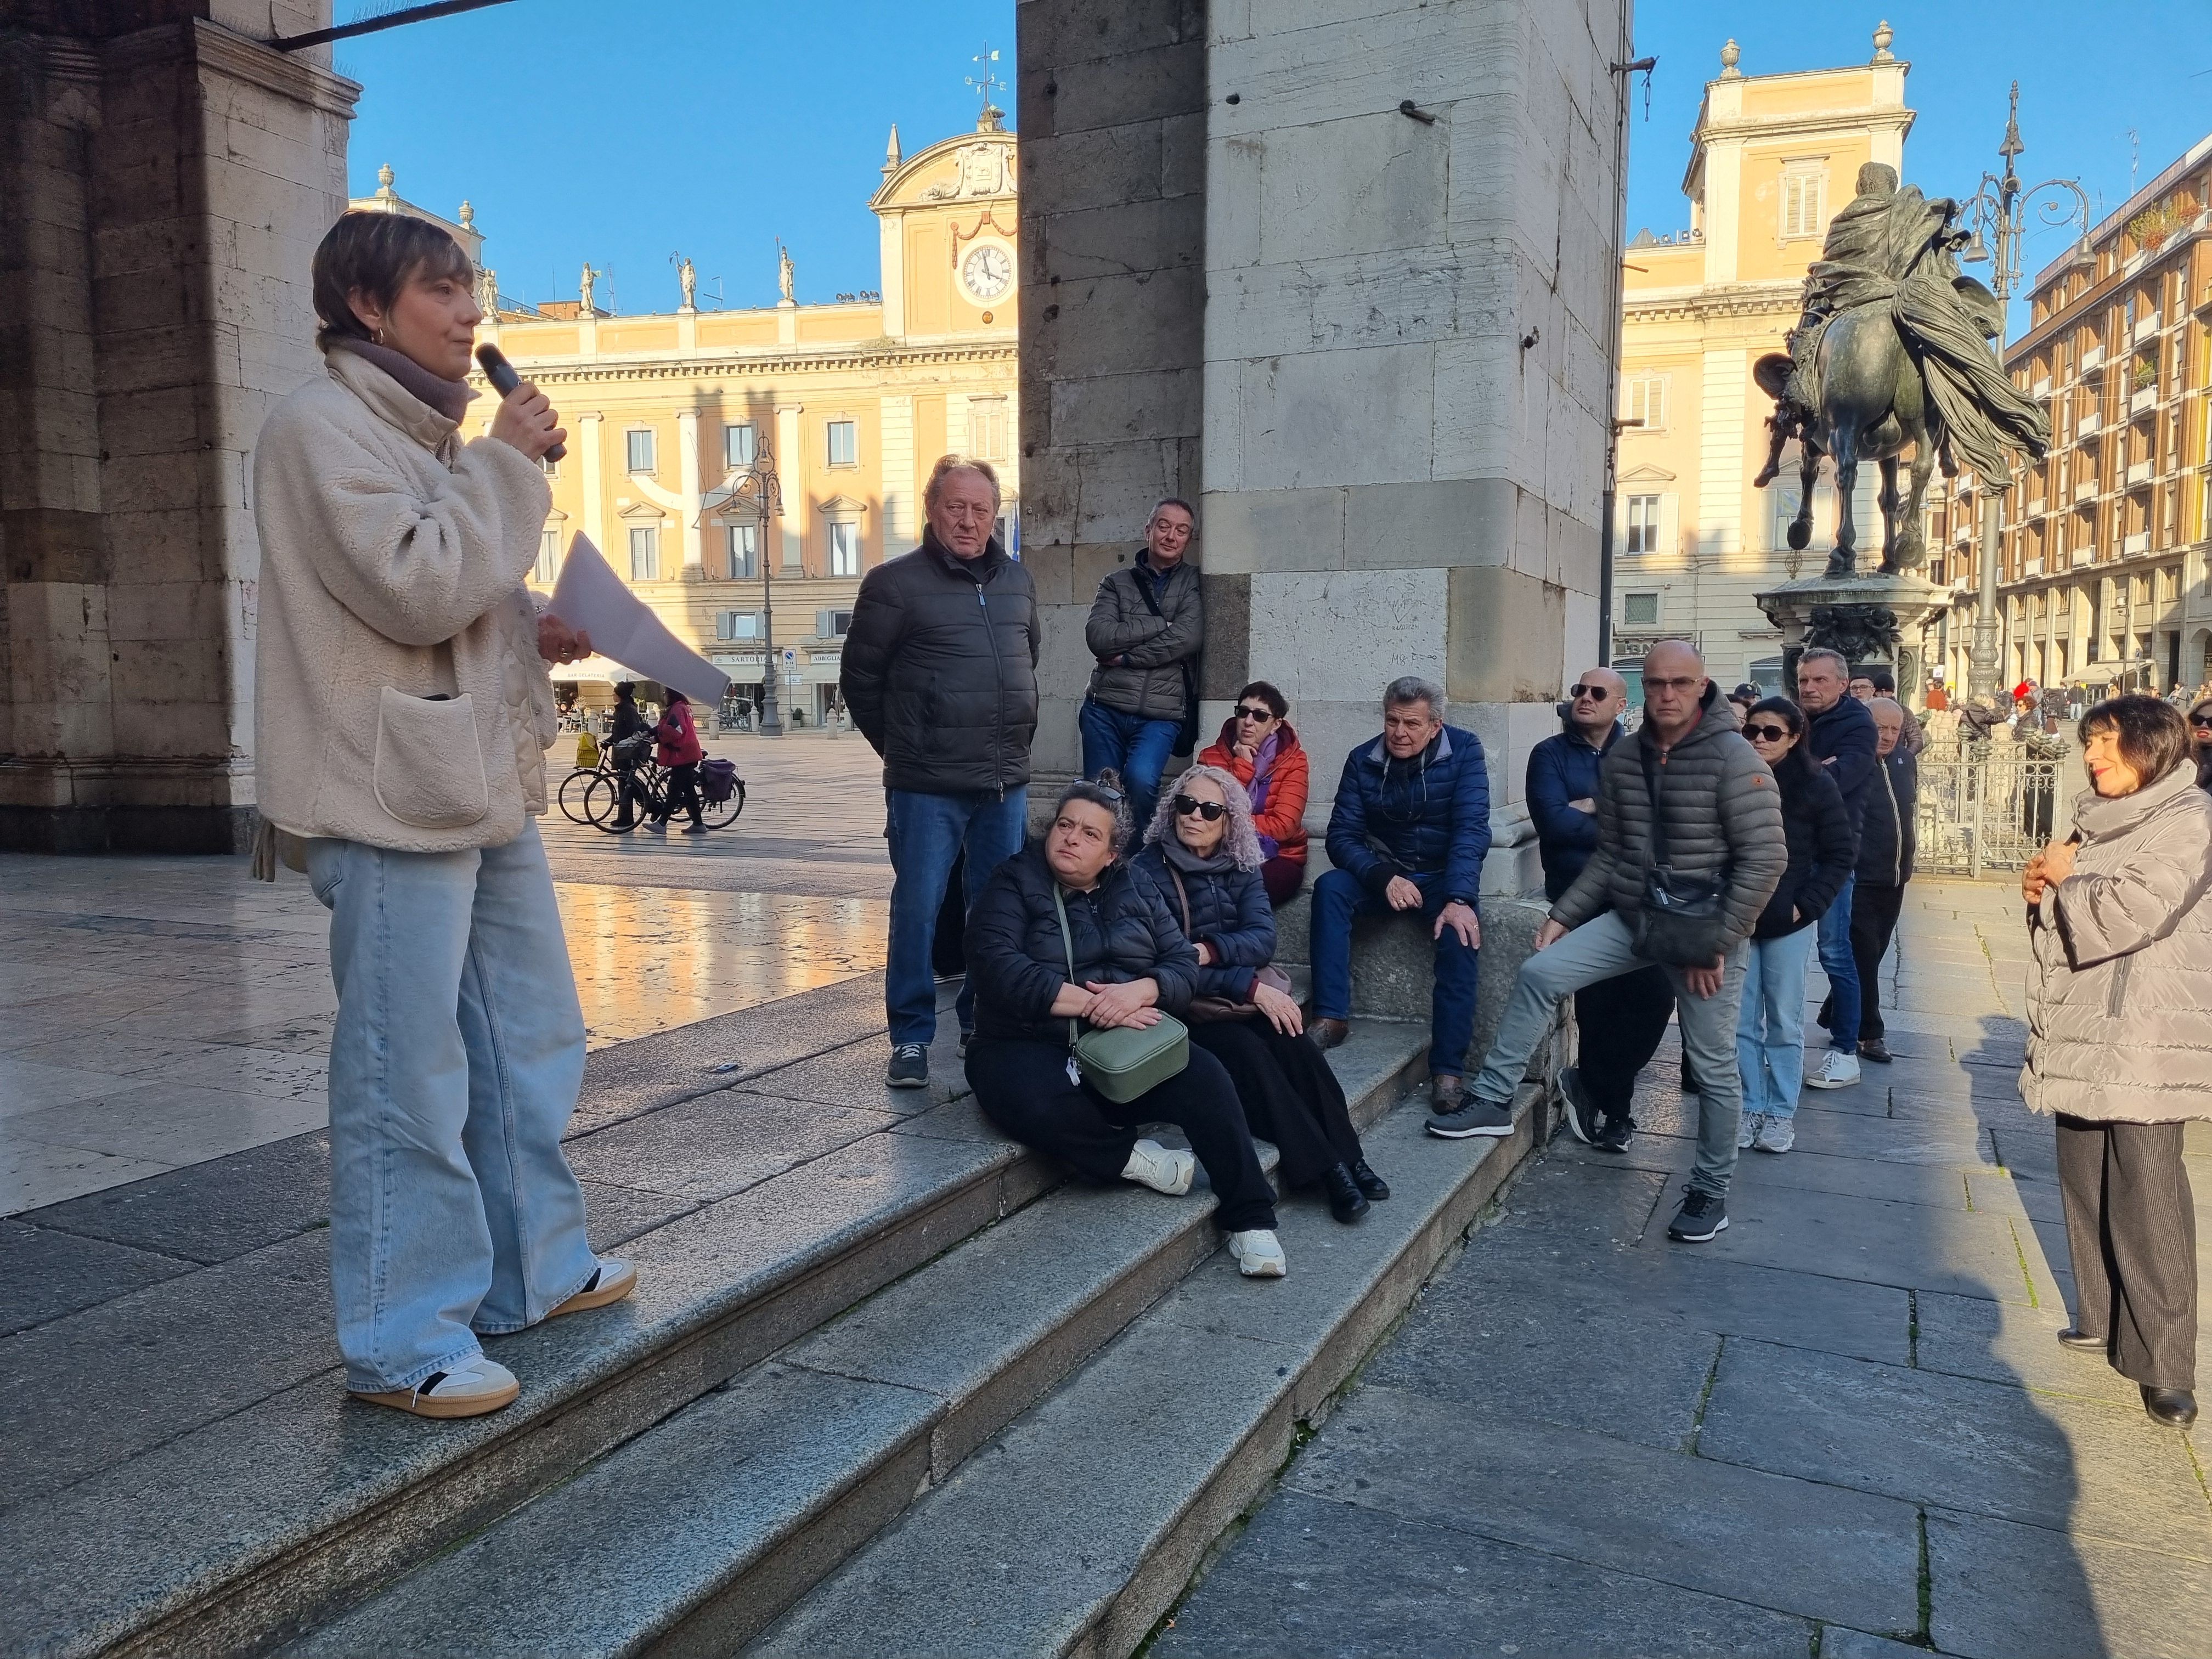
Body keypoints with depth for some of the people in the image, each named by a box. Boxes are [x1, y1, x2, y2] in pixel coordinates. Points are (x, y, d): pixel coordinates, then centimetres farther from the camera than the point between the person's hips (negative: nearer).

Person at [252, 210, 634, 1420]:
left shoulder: (424, 430, 19)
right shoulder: (323, 426, -9)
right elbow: (414, 591, -20)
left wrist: (541, 634, 8)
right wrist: (506, 464, -11)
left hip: (481, 785, 10)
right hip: (393, 800, -10)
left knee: (532, 1044, 15)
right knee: (408, 1074, -4)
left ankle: (535, 1270, 30)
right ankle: (403, 1342, 9)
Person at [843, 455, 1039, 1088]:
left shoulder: (1017, 580, 11)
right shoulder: (895, 583, -5)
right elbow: (860, 678, 0)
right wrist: (902, 749, 5)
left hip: (1006, 783, 5)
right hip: (927, 789, -5)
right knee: (918, 910, -2)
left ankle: (986, 1024, 25)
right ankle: (912, 1038, 9)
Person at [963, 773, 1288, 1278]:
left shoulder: (1137, 891, 13)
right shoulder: (1013, 885, 0)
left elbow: (1185, 966, 5)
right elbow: (998, 967, -16)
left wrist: (1141, 990, -19)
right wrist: (1090, 1002, -22)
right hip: (1031, 1047, -3)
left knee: (1205, 1078, -25)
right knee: (1037, 1104, -38)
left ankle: (1251, 1220, -15)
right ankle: (1133, 1158, -13)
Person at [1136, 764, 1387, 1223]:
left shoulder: (1242, 867, 8)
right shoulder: (1149, 870, -8)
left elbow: (1264, 939, -5)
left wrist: (1208, 951, -24)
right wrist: (1250, 987, -24)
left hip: (1242, 994, 5)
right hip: (1183, 1005, -4)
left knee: (1292, 1040, -25)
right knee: (1247, 1051, -30)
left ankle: (1347, 1156, -23)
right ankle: (1324, 1168, -28)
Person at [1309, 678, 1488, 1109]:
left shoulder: (1464, 752, -10)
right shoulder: (1363, 761, -4)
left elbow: (1471, 828, -20)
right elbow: (1342, 835, -9)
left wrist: (1459, 899, -34)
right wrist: (1384, 878, -28)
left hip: (1443, 876, -2)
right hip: (1384, 872, 2)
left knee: (1460, 935, -32)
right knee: (1329, 887, -26)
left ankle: (1448, 1068, -27)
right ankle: (1331, 1017, -26)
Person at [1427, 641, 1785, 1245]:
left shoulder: (1732, 758, -14)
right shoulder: (1623, 759, 3)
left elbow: (1765, 859, -15)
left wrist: (1718, 944, -16)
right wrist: (1563, 916, 2)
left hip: (1706, 926, -5)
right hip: (1632, 916, 5)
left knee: (1713, 1066, 4)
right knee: (1538, 974, -10)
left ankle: (1711, 1192, 22)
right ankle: (1493, 1102, 1)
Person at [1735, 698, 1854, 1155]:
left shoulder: (1816, 785, -6)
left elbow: (1839, 856, -2)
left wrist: (1806, 906, -9)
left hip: (1786, 922, -2)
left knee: (1784, 1022, 8)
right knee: (1742, 1022, 7)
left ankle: (1781, 1113, 17)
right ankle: (1752, 1107, 18)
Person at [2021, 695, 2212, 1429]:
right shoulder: (2099, 819, 15)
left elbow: (2128, 913, -20)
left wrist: (2066, 876, -4)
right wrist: (2042, 890, 1)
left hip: (2143, 1045, -8)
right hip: (2083, 1036, 8)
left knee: (2148, 1199, -7)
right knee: (2087, 1185, 14)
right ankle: (2105, 1318, 28)